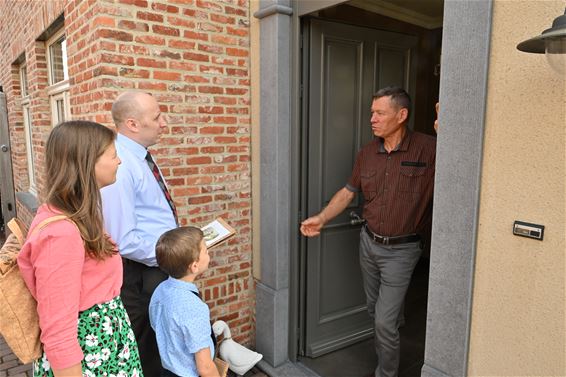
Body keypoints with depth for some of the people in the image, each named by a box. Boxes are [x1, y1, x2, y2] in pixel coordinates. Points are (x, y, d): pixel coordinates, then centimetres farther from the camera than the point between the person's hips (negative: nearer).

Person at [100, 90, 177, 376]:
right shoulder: (120, 166, -24)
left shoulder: (141, 156, 6)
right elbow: (123, 241, -26)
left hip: (163, 266, 9)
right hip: (141, 274, -8)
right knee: (148, 352, 12)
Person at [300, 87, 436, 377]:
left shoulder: (428, 149, -15)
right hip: (369, 241, 5)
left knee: (384, 321, 0)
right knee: (374, 309, 22)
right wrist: (320, 219, 2)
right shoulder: (367, 153, 0)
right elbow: (348, 191, 9)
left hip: (401, 249, -5)